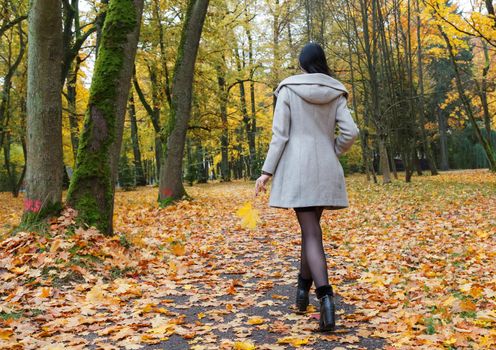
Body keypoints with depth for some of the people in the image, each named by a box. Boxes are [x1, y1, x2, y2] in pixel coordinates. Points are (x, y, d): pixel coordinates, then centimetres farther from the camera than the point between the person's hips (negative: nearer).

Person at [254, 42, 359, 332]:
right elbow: (350, 132, -2)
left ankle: (326, 299, -21)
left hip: (298, 167, -3)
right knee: (311, 227, 18)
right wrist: (332, 154, 14)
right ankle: (303, 290, 27)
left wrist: (267, 171, -3)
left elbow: (280, 134, -6)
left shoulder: (288, 89, -1)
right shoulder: (336, 93, 7)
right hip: (326, 169, 4)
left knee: (311, 233, -7)